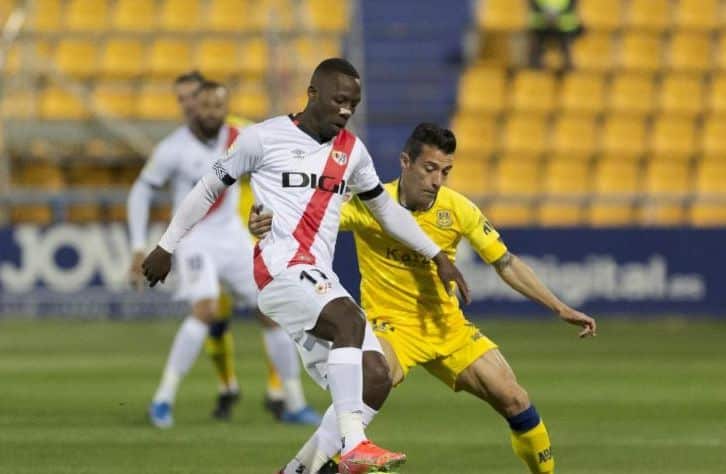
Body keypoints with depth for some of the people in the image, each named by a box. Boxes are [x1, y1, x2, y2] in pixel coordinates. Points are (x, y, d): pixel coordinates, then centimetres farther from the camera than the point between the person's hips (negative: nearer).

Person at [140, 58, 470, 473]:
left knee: (375, 380, -7)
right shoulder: (264, 138, 0)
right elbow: (209, 189, 9)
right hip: (279, 270, -7)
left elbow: (385, 208, 28)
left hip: (321, 282, 7)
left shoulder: (352, 150, 17)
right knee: (350, 322, -33)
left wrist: (438, 256, 23)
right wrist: (167, 246, 11)